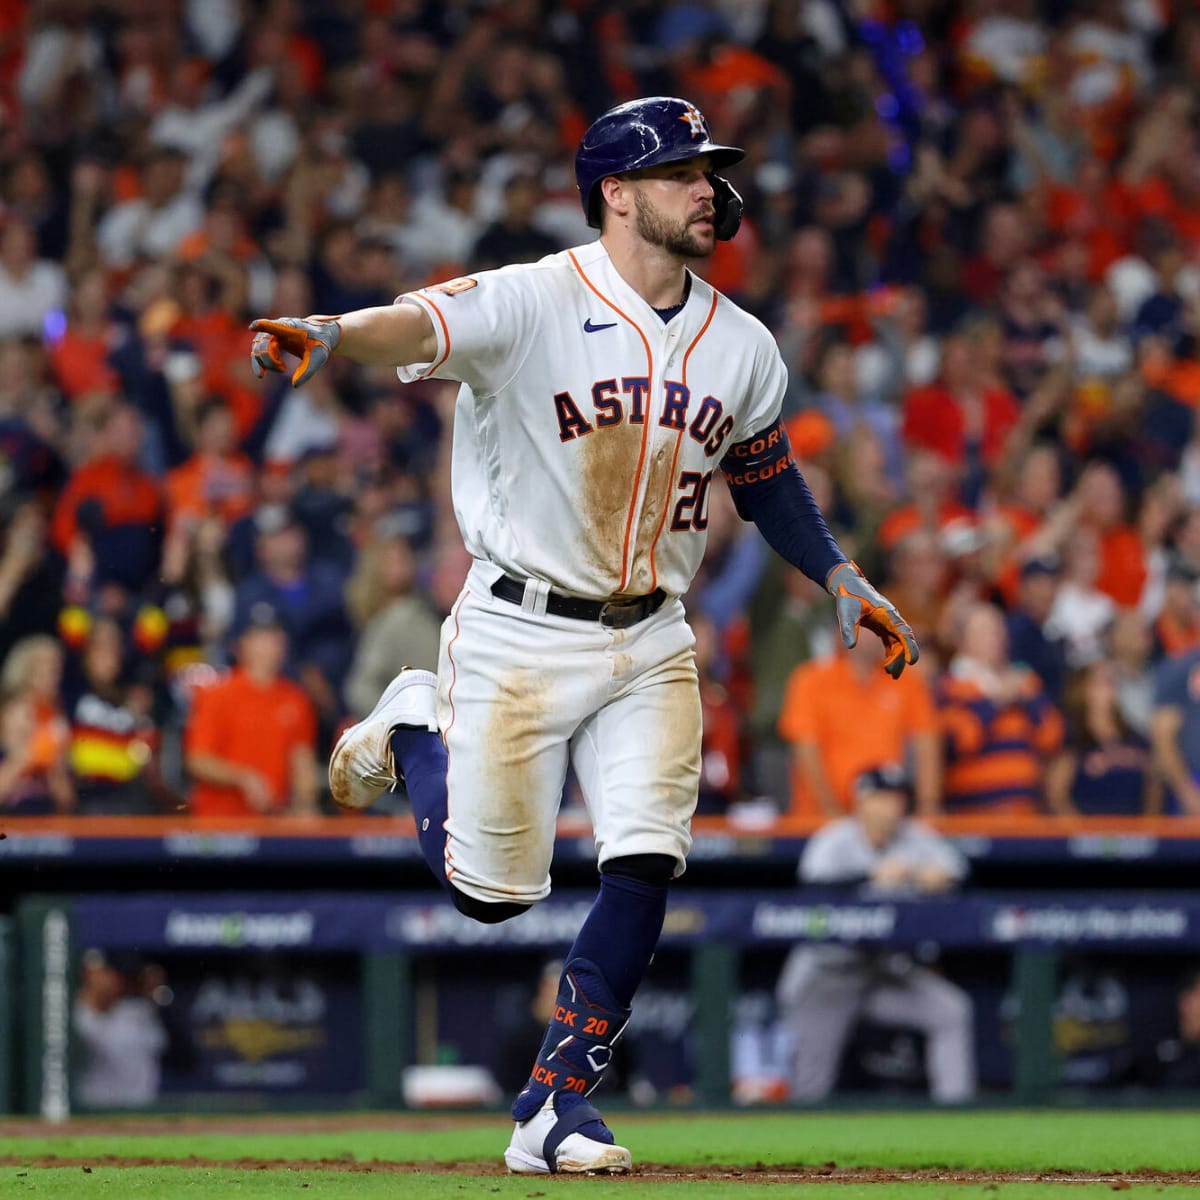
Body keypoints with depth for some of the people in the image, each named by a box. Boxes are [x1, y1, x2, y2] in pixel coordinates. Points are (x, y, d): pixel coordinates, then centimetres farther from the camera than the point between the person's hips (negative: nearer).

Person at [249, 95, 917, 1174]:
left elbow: (765, 476, 22)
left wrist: (841, 580, 16)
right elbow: (422, 325, -35)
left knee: (644, 870, -10)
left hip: (650, 647, 4)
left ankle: (553, 1108, 2)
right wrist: (330, 336, -55)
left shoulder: (742, 348, 4)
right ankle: (415, 730, 35)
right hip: (518, 635, -4)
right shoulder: (530, 304, -15)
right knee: (493, 892, 5)